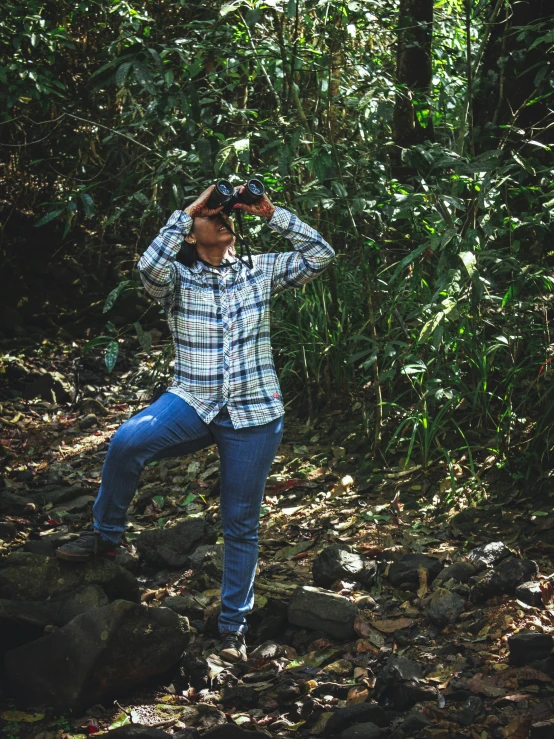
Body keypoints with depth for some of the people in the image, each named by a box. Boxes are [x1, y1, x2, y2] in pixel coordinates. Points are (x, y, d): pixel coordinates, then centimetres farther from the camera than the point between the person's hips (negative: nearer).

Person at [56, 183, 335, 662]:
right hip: (193, 403, -1)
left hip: (254, 414, 1)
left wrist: (270, 213, -4)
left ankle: (234, 627, 20)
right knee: (128, 441, -32)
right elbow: (150, 266, -21)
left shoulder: (261, 271, 9)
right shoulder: (178, 280, 3)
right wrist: (186, 213, -14)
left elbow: (320, 255, 0)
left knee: (241, 525, 6)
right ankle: (105, 536, -10)